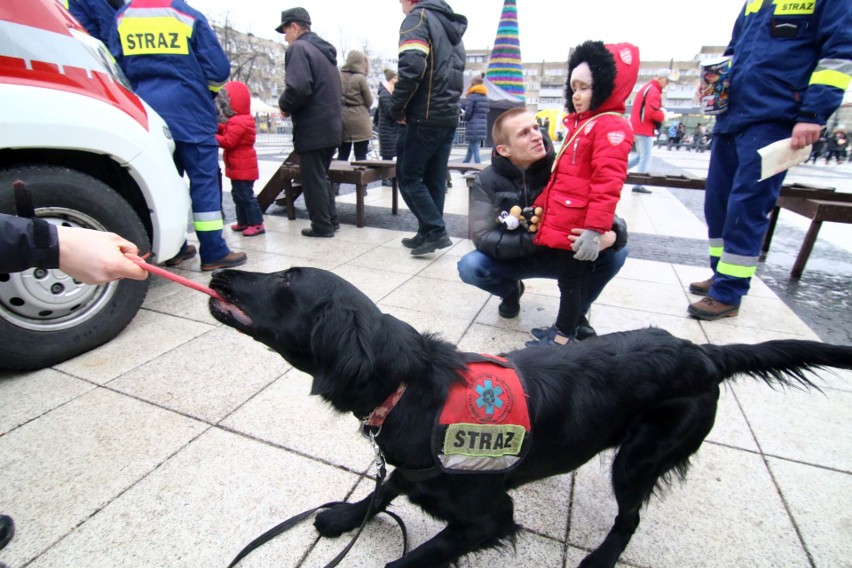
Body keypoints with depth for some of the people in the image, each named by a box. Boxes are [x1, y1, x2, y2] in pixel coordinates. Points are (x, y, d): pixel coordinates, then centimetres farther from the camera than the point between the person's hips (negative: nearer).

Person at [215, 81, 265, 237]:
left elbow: (228, 142, -23)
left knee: (246, 195, -8)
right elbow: (228, 134, 16)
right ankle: (243, 222, 22)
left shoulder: (238, 123, -19)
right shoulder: (239, 120, 15)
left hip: (242, 168, -11)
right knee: (238, 195, 16)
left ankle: (257, 224, -5)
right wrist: (217, 128, 2)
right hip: (239, 167, 11)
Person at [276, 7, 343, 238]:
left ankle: (322, 226, 5)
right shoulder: (325, 50, 20)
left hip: (312, 128, -9)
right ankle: (331, 220, 22)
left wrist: (284, 106, -4)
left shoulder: (298, 48, -8)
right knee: (322, 175, 17)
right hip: (331, 126, 9)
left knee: (312, 178, -1)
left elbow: (298, 88, -23)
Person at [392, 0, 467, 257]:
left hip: (424, 118, -8)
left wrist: (398, 108, -12)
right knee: (434, 179, 10)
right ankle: (427, 234, 16)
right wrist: (448, 102, 15)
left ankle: (436, 232, -7)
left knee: (407, 176, -1)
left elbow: (411, 66, -21)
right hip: (448, 117, 8)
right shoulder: (451, 25, 22)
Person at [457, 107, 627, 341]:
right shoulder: (487, 181, -17)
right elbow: (483, 238, -26)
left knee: (615, 253, -23)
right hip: (511, 259, 0)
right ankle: (511, 290, 7)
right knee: (470, 267, -29)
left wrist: (612, 235, -41)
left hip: (561, 257, 1)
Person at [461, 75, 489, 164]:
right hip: (482, 127, 8)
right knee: (471, 148, 18)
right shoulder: (485, 96, 15)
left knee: (475, 150, -7)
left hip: (473, 127, -8)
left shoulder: (472, 96, -8)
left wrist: (465, 119, 7)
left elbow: (468, 112, -13)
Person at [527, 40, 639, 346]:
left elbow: (607, 182, -22)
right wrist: (542, 205, 22)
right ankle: (565, 329, 30)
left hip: (580, 227, -9)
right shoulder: (579, 124, 18)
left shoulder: (611, 126, -13)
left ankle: (562, 339, 14)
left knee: (572, 279, 1)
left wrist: (595, 229, -25)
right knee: (574, 278, 17)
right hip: (564, 222, 9)